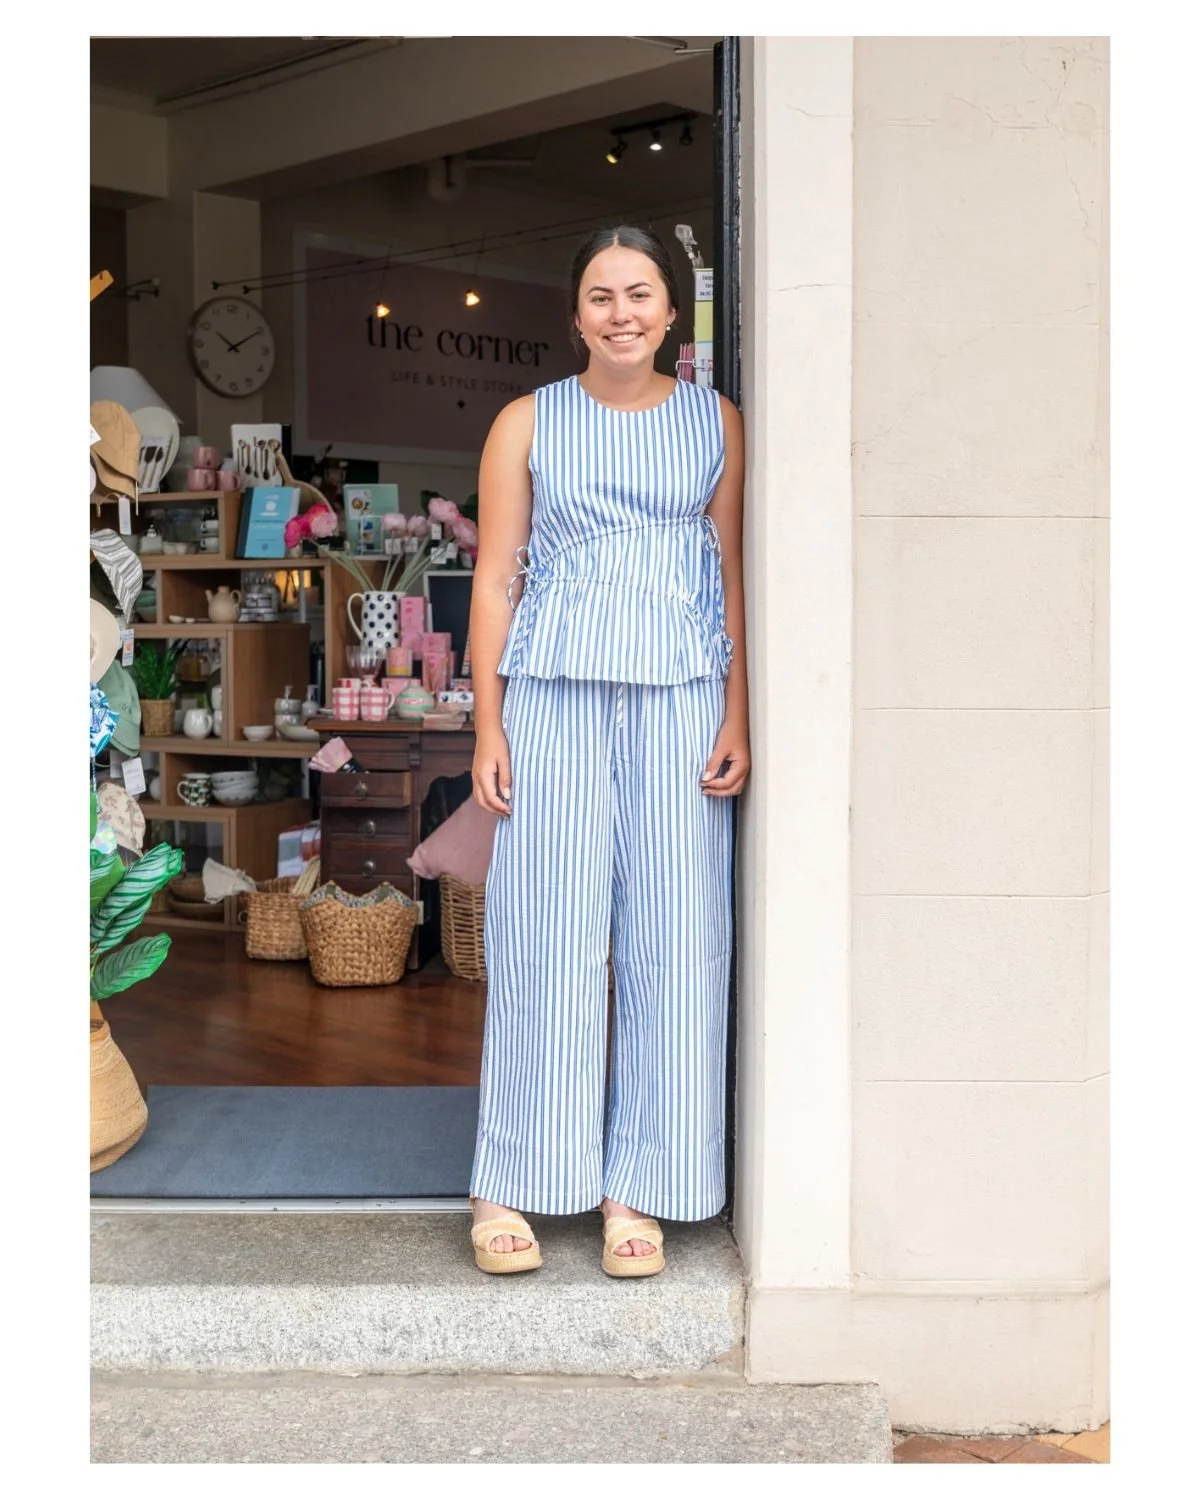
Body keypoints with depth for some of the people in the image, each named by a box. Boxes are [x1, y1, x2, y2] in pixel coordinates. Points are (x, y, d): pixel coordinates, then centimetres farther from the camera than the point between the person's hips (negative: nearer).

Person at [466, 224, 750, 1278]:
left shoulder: (716, 422, 11)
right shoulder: (528, 423, 9)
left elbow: (735, 574, 8)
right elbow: (496, 578, 6)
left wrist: (738, 717, -1)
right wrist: (489, 725, -1)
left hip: (681, 698, 1)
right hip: (555, 696, -1)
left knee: (675, 934, 1)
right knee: (546, 933, 0)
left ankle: (638, 1188, 13)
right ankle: (509, 1187, 11)